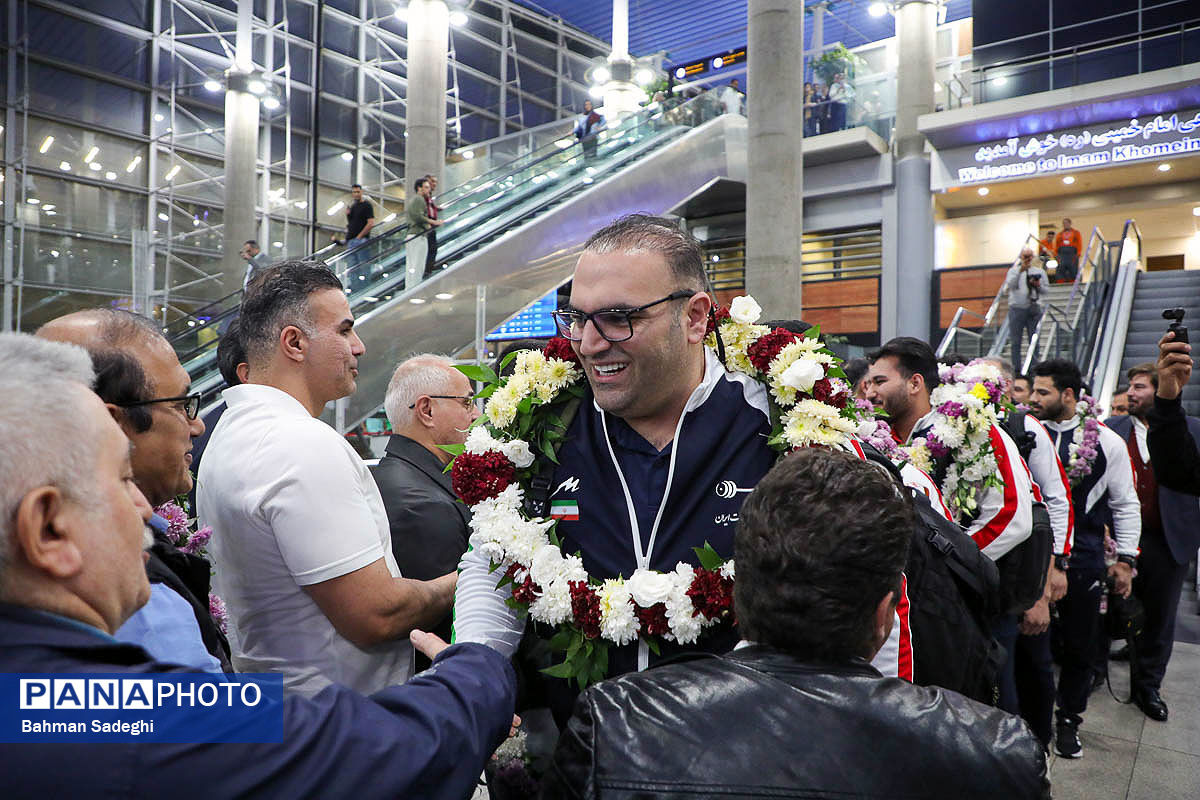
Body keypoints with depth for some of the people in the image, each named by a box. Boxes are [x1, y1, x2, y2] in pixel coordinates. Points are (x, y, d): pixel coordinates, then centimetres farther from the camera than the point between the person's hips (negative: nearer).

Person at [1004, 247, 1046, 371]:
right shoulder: (1013, 270, 8)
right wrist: (1020, 271, -20)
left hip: (1034, 309, 1)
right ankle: (1016, 368, 4)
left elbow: (1045, 290, 11)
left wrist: (1038, 285, -10)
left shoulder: (1039, 271, 12)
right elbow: (1010, 285, -11)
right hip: (1017, 309, -1)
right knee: (1015, 341, -1)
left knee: (1034, 341, 1)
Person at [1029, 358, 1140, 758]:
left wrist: (1125, 559, 3)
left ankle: (1068, 720, 30)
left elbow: (1125, 505, 5)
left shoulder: (1107, 442, -2)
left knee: (1079, 645, 11)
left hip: (1083, 558, 0)